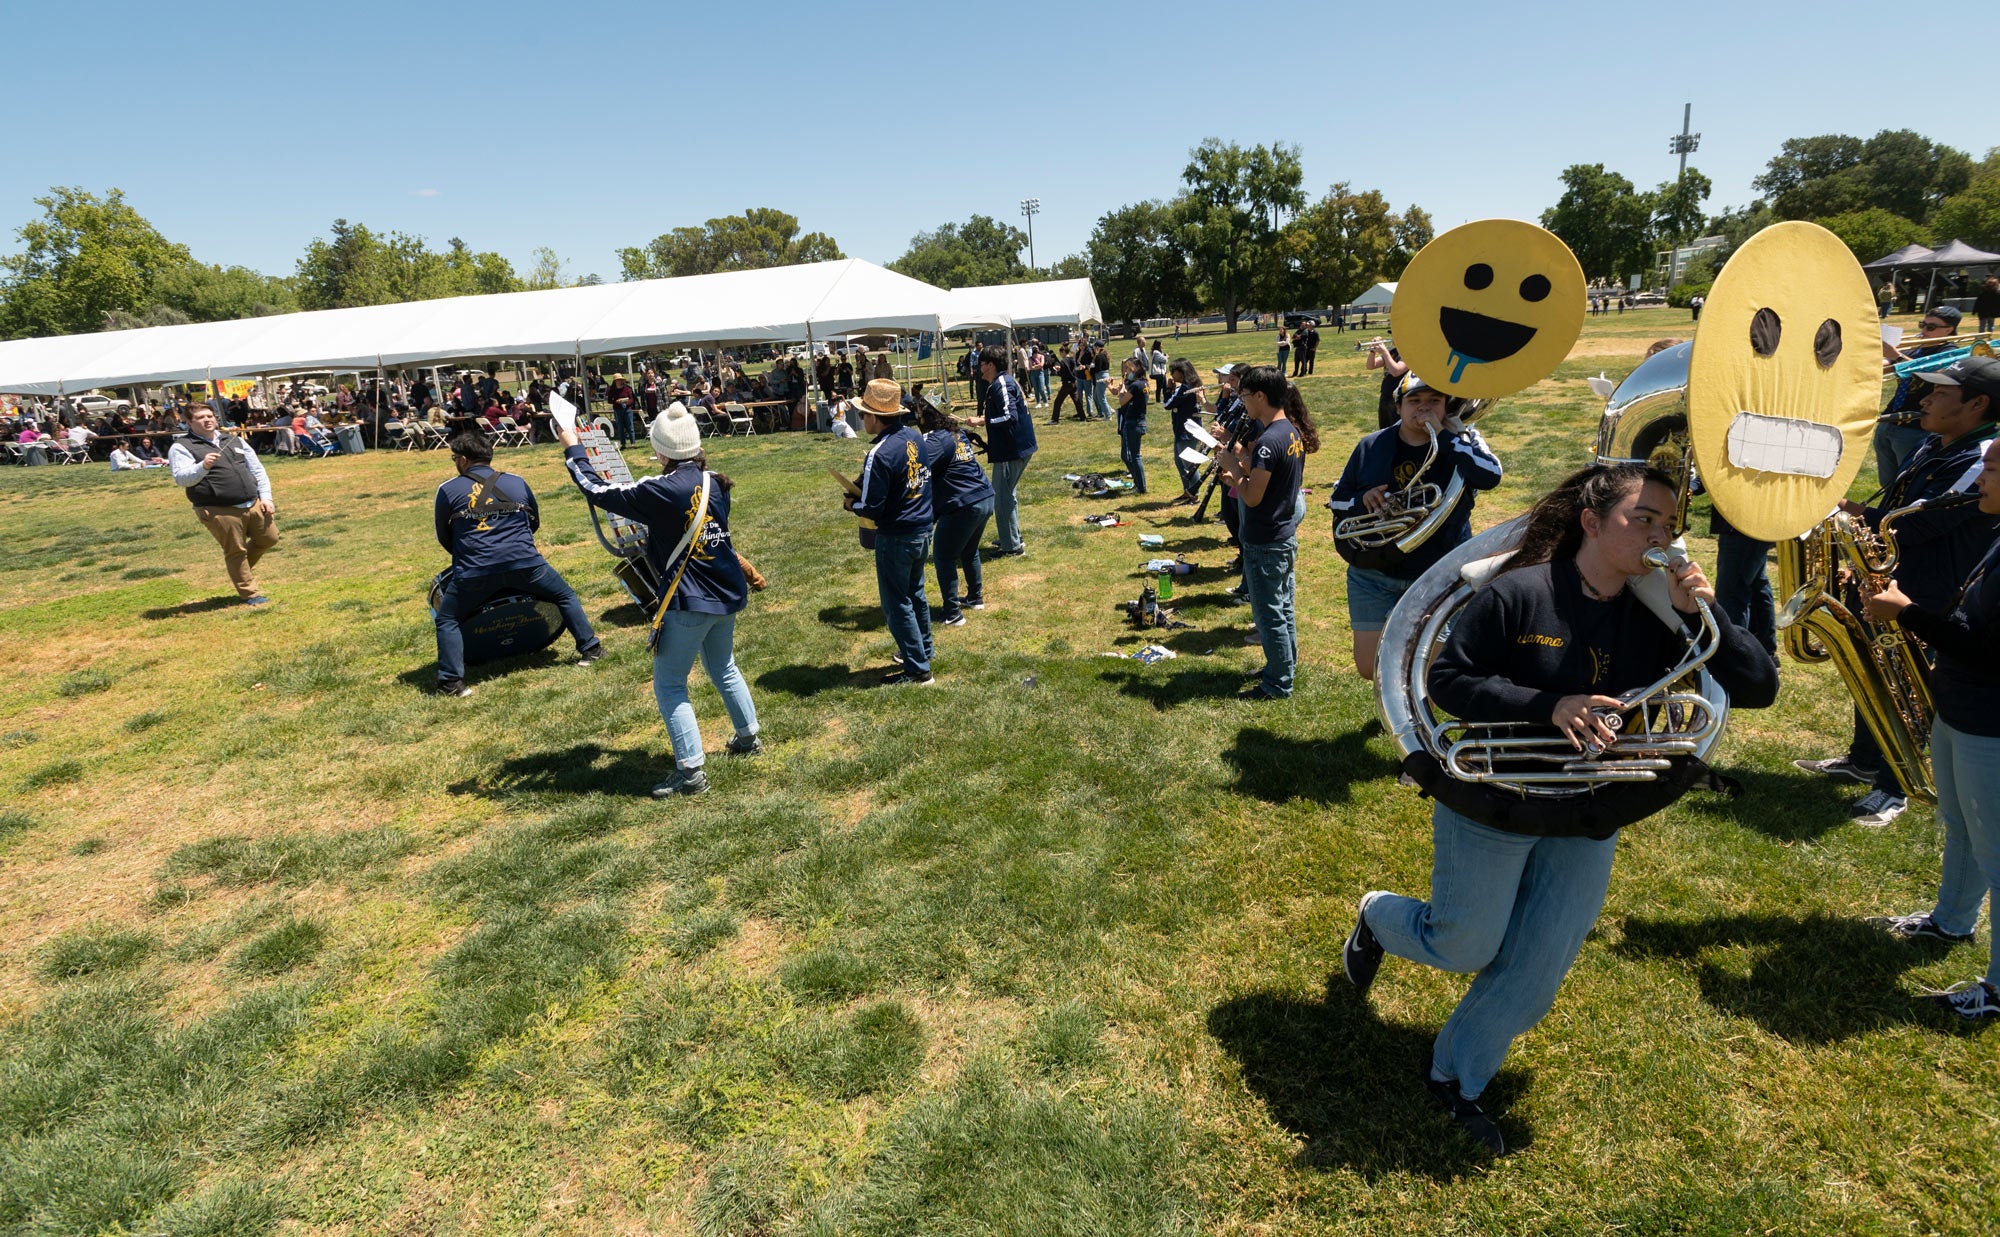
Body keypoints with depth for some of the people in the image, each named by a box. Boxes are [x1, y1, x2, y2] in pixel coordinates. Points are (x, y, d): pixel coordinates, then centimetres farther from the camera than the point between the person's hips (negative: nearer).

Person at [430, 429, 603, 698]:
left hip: (474, 573, -1)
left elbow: (443, 537, 14)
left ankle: (451, 682, 7)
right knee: (566, 597, 22)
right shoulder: (516, 483, 12)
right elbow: (535, 522, 24)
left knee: (446, 620, 16)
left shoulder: (447, 490, 6)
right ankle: (590, 648, 21)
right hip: (525, 563, 1)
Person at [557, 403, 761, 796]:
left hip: (690, 602, -7)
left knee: (669, 685, 3)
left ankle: (691, 771, 0)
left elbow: (598, 491, -8)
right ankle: (749, 737, 39)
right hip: (728, 592, 7)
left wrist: (573, 450, 5)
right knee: (723, 668, 27)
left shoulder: (661, 491, -18)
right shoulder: (715, 484, 2)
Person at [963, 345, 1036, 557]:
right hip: (1013, 447, 11)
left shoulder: (1001, 384, -18)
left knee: (1002, 497, -4)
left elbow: (1010, 417, -27)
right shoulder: (1003, 381, 14)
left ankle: (1012, 546, 3)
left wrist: (981, 421, -22)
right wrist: (983, 419, 16)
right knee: (1007, 495, 21)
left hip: (1012, 450, -11)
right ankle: (1012, 538, 31)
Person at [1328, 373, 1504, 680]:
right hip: (1374, 573, 2)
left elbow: (1490, 475, -25)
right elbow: (1338, 502, 8)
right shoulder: (1372, 447, 2)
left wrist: (1442, 434, -22)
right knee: (1371, 668, 3)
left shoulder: (1461, 443, -4)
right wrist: (1362, 500, -14)